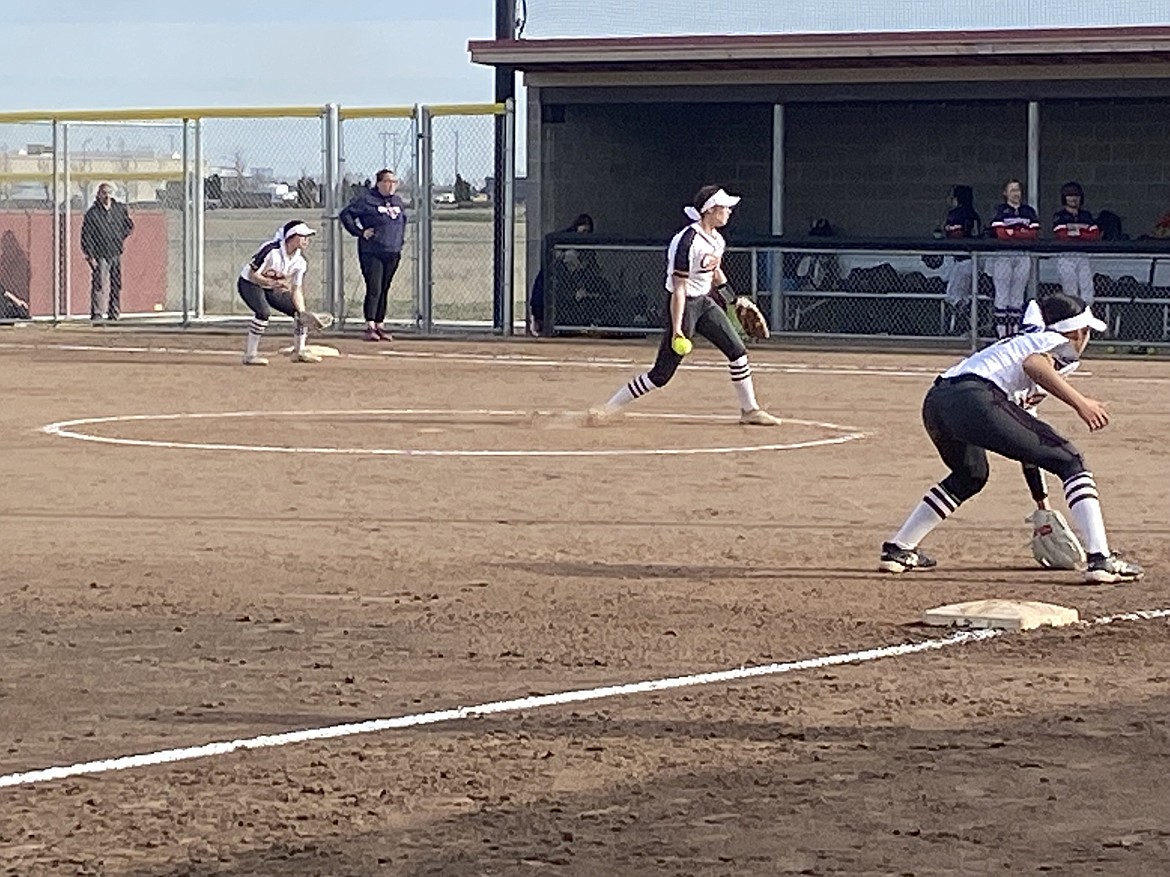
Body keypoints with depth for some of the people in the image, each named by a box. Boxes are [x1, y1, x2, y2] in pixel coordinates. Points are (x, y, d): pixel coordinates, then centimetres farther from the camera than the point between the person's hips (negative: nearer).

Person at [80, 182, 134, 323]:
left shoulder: (120, 209, 6)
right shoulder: (92, 213, -7)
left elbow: (130, 225, 23)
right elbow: (86, 236, -8)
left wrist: (122, 237, 8)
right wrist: (90, 256, -14)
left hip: (116, 253, 5)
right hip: (100, 255, -5)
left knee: (116, 285, 10)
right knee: (99, 284, -15)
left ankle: (114, 314, 19)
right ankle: (97, 314, -16)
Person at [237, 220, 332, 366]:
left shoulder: (300, 261, -8)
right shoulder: (272, 251, -30)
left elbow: (296, 289, -4)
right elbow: (253, 275, -27)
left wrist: (303, 313, -18)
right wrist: (272, 283, -44)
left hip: (273, 289, 7)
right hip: (249, 284, -7)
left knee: (299, 311, 1)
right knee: (264, 312, -32)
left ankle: (300, 351, 18)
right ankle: (250, 355, -24)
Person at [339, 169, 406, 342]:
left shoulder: (398, 201, 14)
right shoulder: (366, 199, -7)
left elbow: (403, 220, 31)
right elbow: (345, 215, -6)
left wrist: (401, 239, 19)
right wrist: (359, 232, -12)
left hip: (392, 253, 6)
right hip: (372, 253, -6)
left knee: (384, 290, 9)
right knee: (374, 289, -12)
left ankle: (380, 326, 14)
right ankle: (370, 327, -11)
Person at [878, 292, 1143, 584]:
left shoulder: (1024, 340, 39)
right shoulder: (1064, 345, 15)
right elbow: (1033, 365, -9)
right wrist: (1080, 403, -15)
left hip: (935, 401, 8)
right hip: (975, 399, -8)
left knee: (970, 476, 35)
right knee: (1070, 461, -1)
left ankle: (897, 549, 36)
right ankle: (1101, 559, -13)